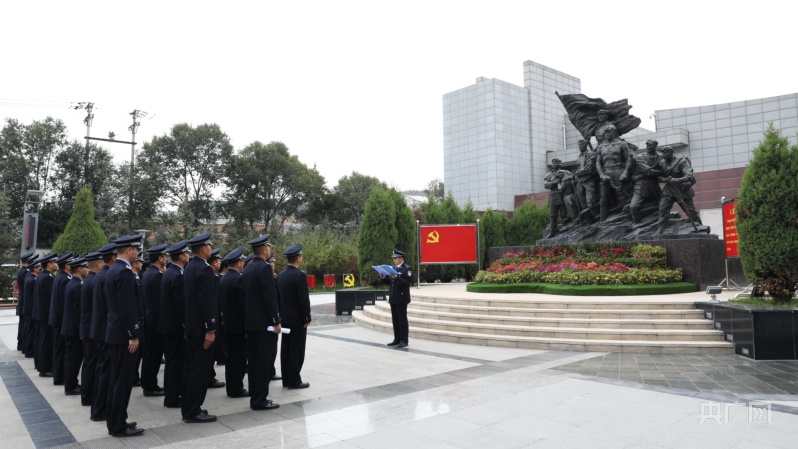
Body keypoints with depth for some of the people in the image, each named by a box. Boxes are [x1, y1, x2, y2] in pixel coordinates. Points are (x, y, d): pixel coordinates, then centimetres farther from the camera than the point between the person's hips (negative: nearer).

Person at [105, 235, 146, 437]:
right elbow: (128, 307, -23)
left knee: (117, 378, 16)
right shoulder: (125, 272, -19)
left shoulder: (113, 269, 12)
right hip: (124, 334, -10)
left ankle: (115, 421, 25)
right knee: (124, 380, -1)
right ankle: (118, 426, 7)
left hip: (115, 331, 10)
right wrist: (133, 335, -19)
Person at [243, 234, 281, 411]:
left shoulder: (248, 268, 12)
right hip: (264, 322, -9)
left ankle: (255, 396, 20)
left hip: (251, 322, 9)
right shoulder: (265, 268, -15)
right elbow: (270, 297, -20)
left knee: (254, 360, 13)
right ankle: (259, 400, 2)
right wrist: (276, 321, -15)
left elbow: (247, 295, 15)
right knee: (265, 361, -3)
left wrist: (249, 318, 19)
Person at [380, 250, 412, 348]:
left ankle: (404, 340, 2)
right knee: (395, 320, 11)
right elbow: (389, 282, 17)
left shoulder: (406, 268, -8)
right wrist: (383, 278, -1)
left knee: (402, 319, -3)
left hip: (401, 298, -8)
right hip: (393, 298, 8)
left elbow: (407, 282, -18)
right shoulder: (394, 268, 16)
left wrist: (396, 278, -27)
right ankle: (397, 339, 19)